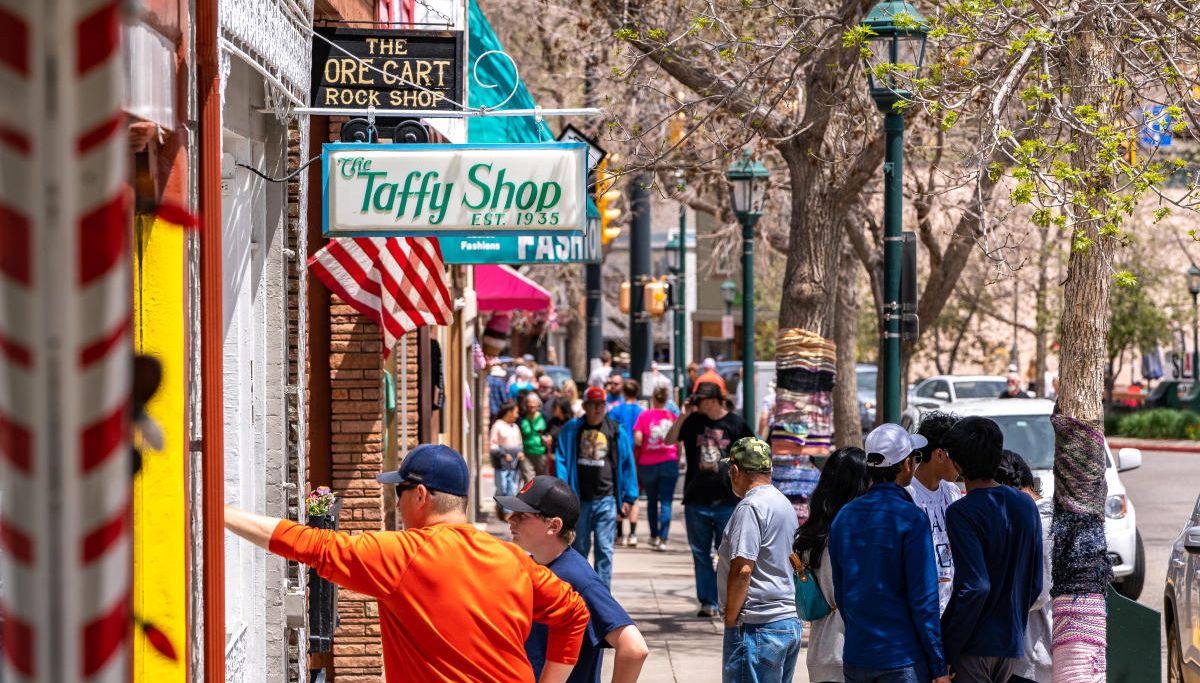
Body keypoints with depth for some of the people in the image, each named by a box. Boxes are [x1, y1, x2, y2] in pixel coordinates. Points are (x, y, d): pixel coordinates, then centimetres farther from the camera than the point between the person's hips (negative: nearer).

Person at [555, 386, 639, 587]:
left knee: (604, 548, -6)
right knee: (578, 548, 12)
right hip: (579, 500, 1)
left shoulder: (617, 431, 5)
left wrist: (629, 497, 4)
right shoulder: (571, 430, 4)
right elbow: (561, 460, 3)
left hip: (606, 499, -1)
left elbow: (627, 464, 7)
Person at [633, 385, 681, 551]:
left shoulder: (644, 415, -3)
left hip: (648, 463, 0)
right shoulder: (672, 416, 0)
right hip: (669, 461, 0)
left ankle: (654, 537, 26)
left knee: (652, 501, 17)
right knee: (666, 502, -1)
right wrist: (677, 459, 16)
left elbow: (637, 440, -11)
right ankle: (663, 539, -11)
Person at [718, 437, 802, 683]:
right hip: (790, 623, 10)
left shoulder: (750, 507, -14)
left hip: (757, 626, -10)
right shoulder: (785, 504, 17)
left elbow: (742, 570, -21)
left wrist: (730, 618, -11)